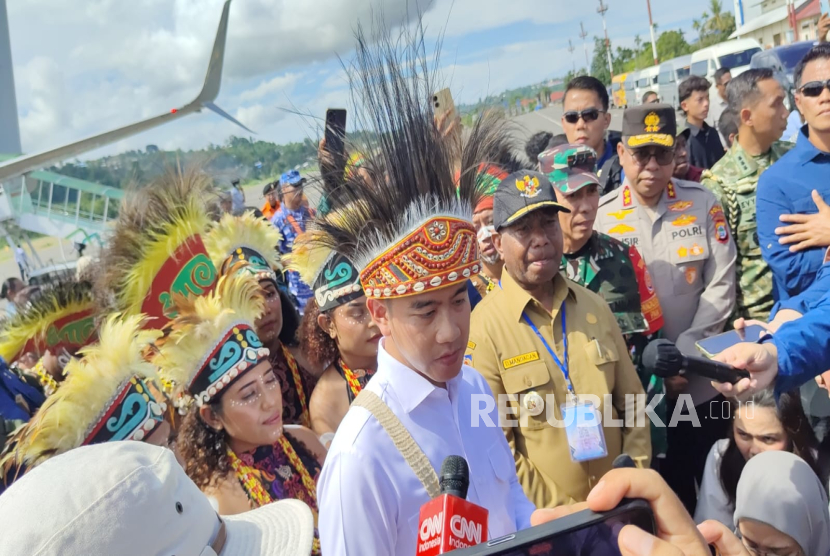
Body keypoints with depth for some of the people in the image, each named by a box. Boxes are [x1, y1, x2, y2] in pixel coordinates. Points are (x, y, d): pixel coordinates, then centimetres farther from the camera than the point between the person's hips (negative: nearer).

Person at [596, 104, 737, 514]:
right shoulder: (600, 216, -8)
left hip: (701, 380, 1)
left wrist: (684, 354, -12)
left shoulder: (703, 204, -3)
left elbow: (721, 287, -5)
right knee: (665, 491, 16)